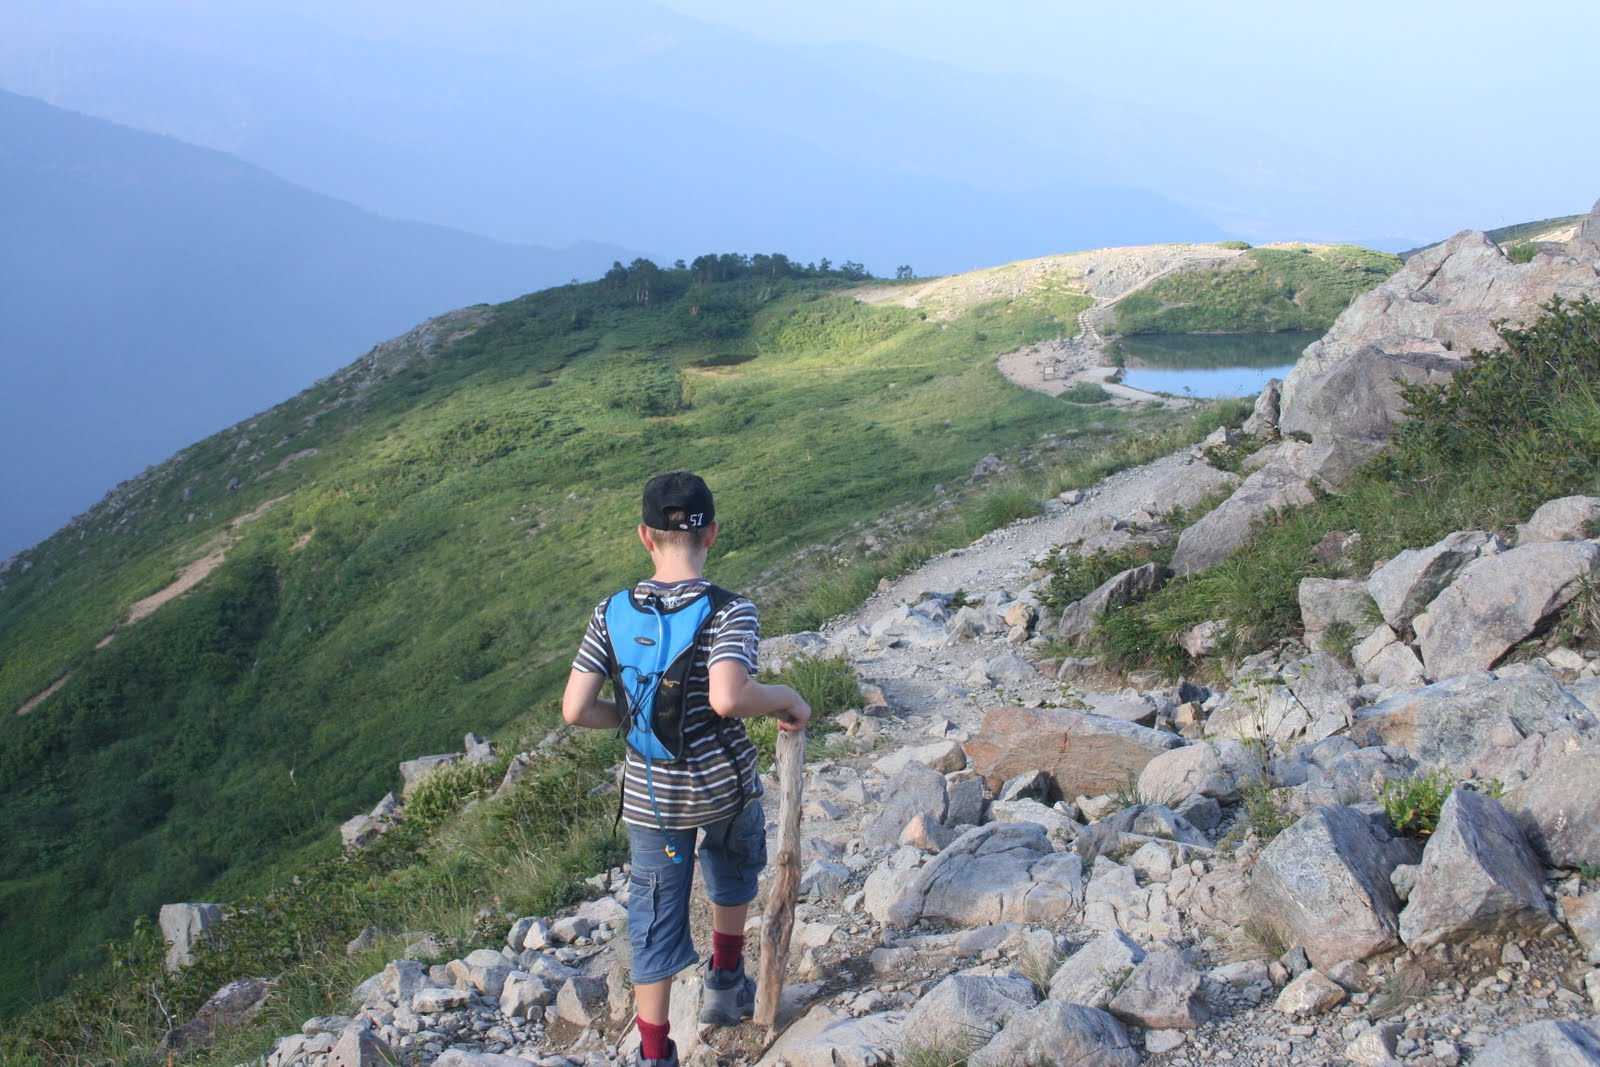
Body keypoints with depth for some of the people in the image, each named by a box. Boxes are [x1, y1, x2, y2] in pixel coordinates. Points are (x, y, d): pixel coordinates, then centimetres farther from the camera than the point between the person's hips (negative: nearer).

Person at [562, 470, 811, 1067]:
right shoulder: (729, 611, -19)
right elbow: (727, 698, -35)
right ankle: (725, 985, 48)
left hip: (649, 796, 1)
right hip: (726, 786, -1)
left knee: (656, 923, 15)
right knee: (731, 873, 32)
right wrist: (786, 699, -17)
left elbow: (575, 710, -10)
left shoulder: (612, 613, -8)